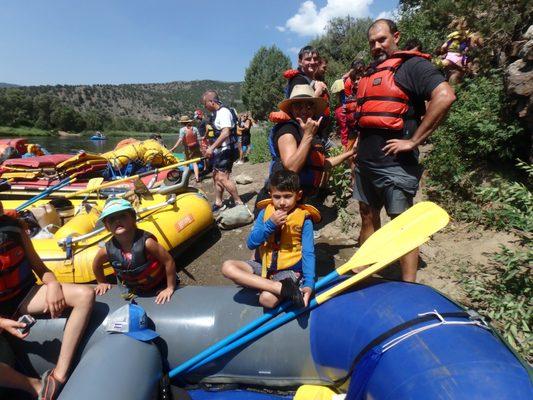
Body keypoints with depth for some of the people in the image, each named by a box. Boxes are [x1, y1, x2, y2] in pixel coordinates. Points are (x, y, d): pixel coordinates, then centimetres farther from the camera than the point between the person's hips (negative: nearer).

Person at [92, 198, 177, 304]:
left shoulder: (145, 242, -34)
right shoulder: (108, 250, -19)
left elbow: (169, 261, -28)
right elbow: (96, 265, 6)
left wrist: (170, 288, -22)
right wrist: (102, 282, 15)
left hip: (159, 287, -4)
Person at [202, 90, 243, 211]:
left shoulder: (224, 112, -16)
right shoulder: (216, 113, 15)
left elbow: (225, 133, -26)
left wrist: (211, 147, -26)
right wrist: (211, 149, 18)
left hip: (225, 151, -10)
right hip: (219, 151, 10)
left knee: (222, 178, -15)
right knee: (216, 177, 14)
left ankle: (239, 203, -7)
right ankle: (218, 203, 25)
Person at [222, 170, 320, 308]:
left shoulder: (304, 219, -10)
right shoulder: (265, 212, -1)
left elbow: (308, 254, -12)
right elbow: (251, 243, -6)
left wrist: (309, 284, -24)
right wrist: (270, 224, -20)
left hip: (289, 270, -5)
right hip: (263, 265, 6)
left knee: (267, 299, -34)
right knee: (228, 267, -22)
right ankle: (283, 288, -26)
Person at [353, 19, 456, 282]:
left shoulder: (412, 65, -5)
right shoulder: (370, 73, 18)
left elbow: (445, 96, -21)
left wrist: (413, 141, -21)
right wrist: (360, 143, 14)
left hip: (394, 163, -8)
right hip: (365, 161, 8)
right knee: (368, 216, 16)